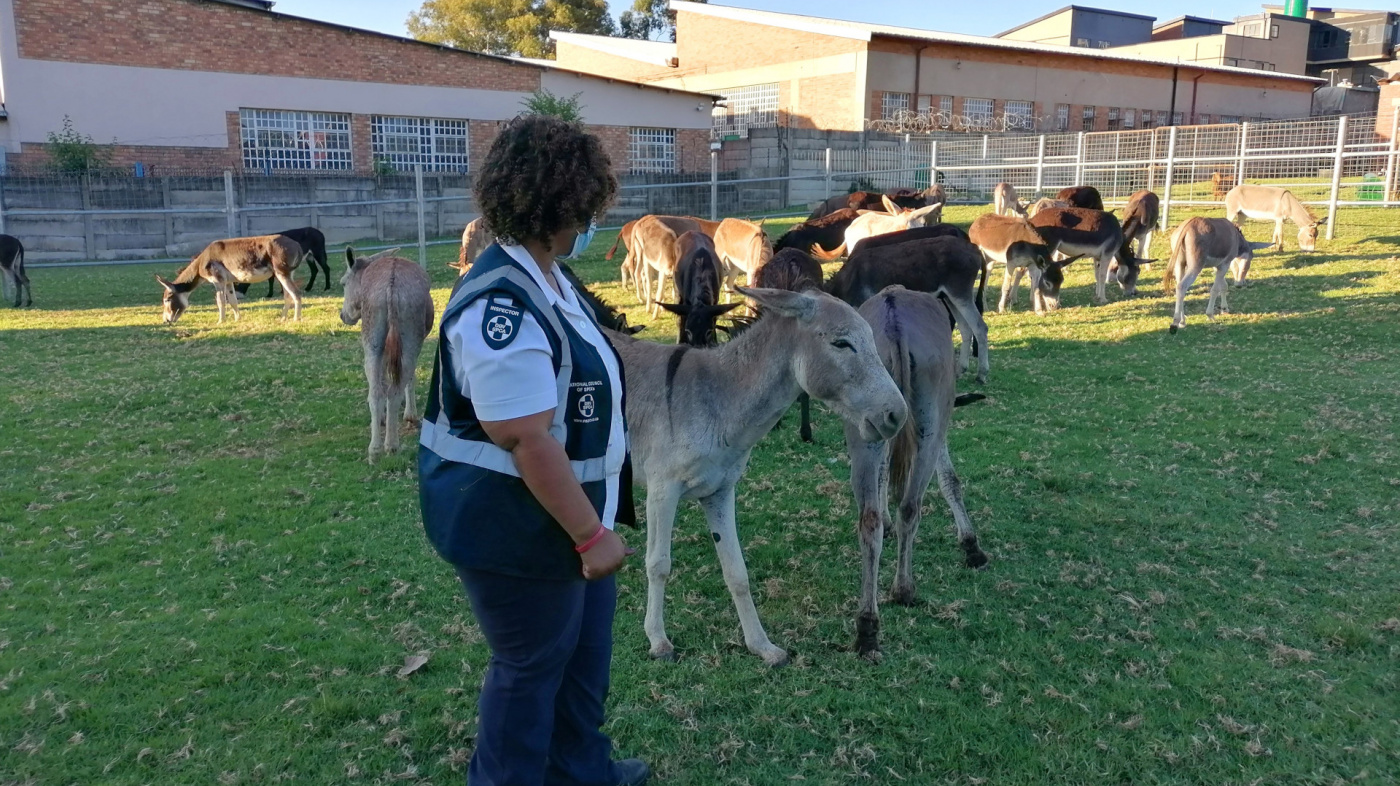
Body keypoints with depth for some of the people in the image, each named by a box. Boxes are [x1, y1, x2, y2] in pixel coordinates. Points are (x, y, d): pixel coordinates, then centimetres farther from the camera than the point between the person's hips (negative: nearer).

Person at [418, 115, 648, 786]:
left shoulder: (541, 277, 5)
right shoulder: (501, 305, -28)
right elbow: (528, 440, -29)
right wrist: (591, 535, -23)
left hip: (566, 513, 10)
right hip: (517, 528, -10)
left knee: (584, 651, 24)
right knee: (531, 668, 12)